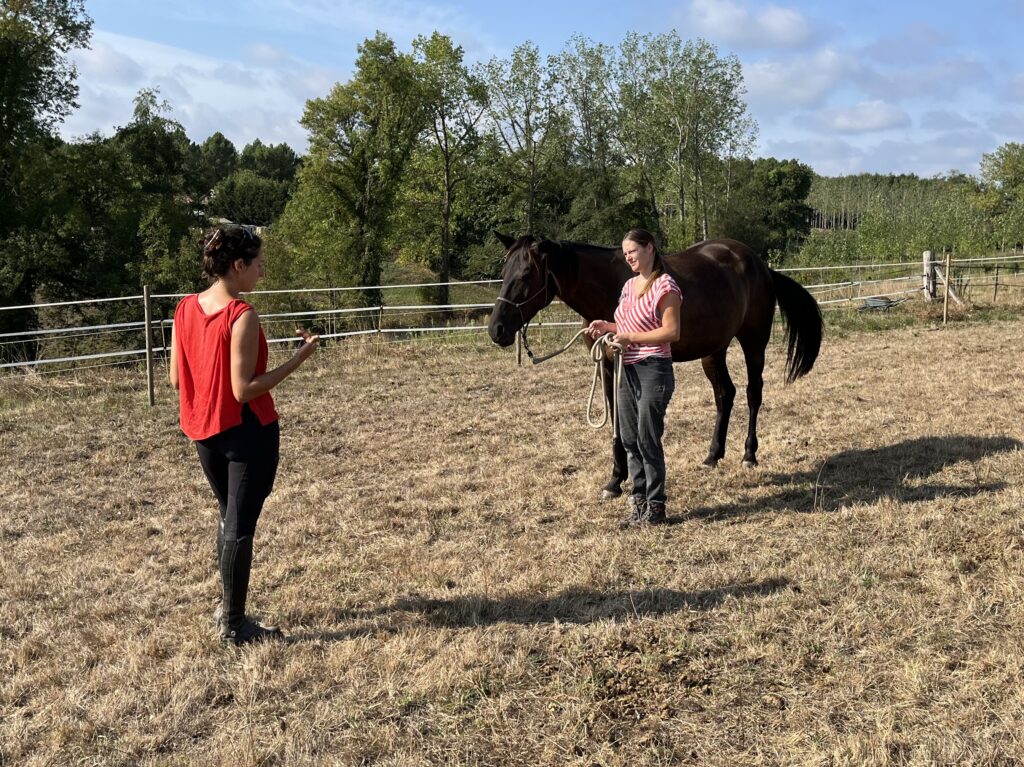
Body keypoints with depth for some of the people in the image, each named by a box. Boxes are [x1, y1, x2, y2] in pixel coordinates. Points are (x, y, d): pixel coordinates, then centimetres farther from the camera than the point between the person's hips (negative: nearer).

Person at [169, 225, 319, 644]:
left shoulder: (185, 308, 1)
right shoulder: (242, 316, -20)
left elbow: (176, 379, 5)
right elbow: (245, 390, -21)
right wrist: (299, 358, -19)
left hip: (204, 432, 7)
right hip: (248, 432, -7)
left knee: (229, 517, 22)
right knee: (241, 526, 2)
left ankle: (227, 608, 32)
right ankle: (234, 625, 11)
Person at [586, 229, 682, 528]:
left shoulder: (665, 285, -11)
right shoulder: (629, 285, 13)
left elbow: (671, 331, -18)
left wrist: (630, 337, -20)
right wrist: (607, 327, 5)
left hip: (653, 369, -8)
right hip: (627, 370, 8)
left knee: (648, 440, -3)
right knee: (630, 440, 12)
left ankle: (655, 508, 8)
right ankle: (639, 502, 23)